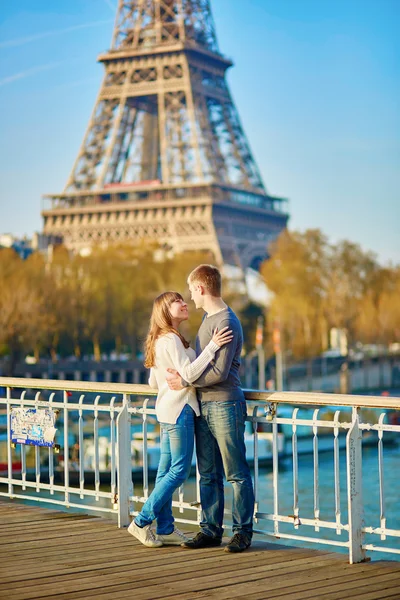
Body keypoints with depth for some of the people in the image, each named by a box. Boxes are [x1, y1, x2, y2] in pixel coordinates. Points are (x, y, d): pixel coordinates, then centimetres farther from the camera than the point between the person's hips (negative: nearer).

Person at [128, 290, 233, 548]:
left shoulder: (159, 340, 16)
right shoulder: (171, 339, -15)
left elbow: (154, 382, 20)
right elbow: (189, 373, -24)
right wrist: (212, 346, -25)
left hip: (167, 409, 10)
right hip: (179, 409, -10)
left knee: (167, 470, 10)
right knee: (180, 470, -6)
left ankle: (166, 529, 14)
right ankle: (142, 522, -4)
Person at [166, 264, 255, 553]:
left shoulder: (226, 322, -14)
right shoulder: (208, 318, 15)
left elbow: (220, 372, -18)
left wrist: (185, 381, -11)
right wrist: (183, 373, 5)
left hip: (225, 404, -9)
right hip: (204, 405, 9)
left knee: (236, 473, -1)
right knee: (208, 474, 11)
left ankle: (243, 531, 5)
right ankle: (211, 530, 17)